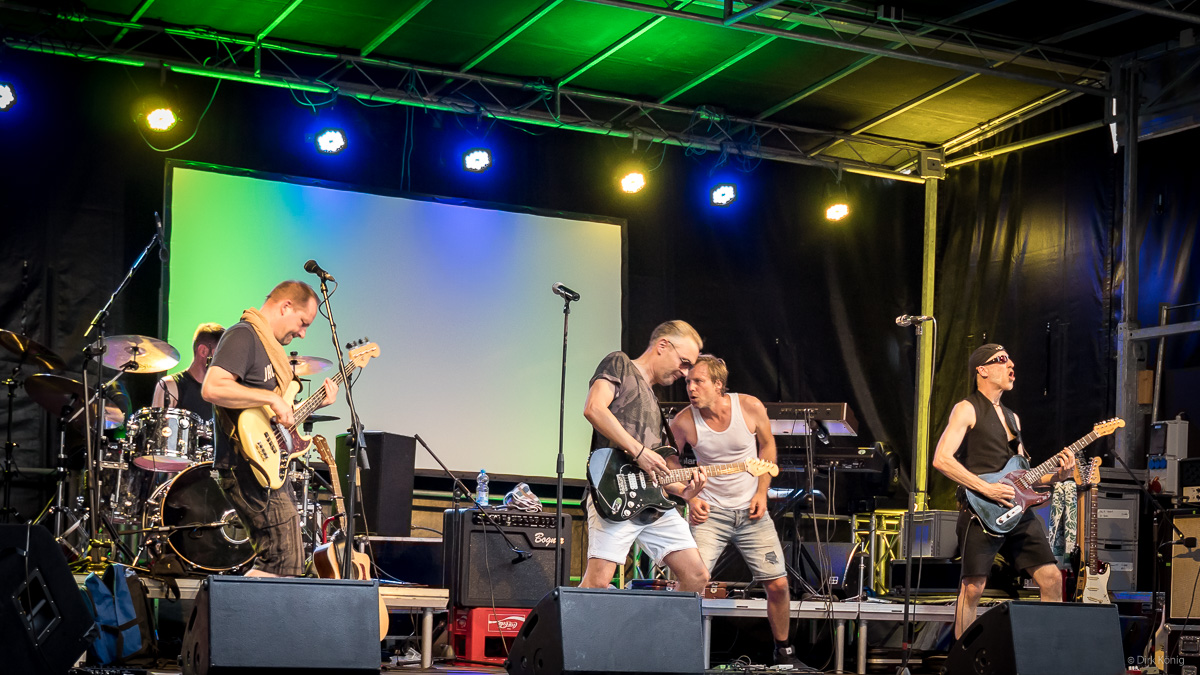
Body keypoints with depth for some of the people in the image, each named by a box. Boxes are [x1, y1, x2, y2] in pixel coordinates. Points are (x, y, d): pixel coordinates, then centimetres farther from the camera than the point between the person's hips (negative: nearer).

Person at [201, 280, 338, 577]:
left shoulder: (270, 346, 22)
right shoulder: (243, 336, -10)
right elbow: (212, 388, -26)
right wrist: (271, 398, -23)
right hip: (247, 469, -11)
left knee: (277, 563, 13)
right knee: (284, 567, -13)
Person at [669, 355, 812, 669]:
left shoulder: (751, 407, -12)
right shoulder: (683, 422, -14)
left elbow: (767, 446, 6)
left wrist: (762, 493, -1)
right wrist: (691, 498, -7)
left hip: (752, 510, 1)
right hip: (709, 512, -1)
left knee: (778, 584, 1)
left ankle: (783, 651, 24)